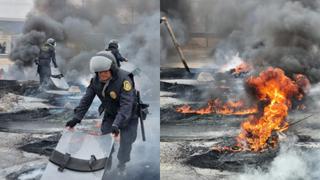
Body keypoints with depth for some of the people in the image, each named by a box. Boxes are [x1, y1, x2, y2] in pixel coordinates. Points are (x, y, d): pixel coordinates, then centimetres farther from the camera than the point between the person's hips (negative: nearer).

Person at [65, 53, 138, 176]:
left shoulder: (124, 79, -34)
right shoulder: (96, 80, -15)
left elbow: (126, 104, -40)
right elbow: (86, 99, -12)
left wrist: (117, 124, -50)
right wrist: (76, 118, -23)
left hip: (129, 114, -5)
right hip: (110, 113, 5)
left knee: (126, 141, -5)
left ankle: (121, 165, 19)